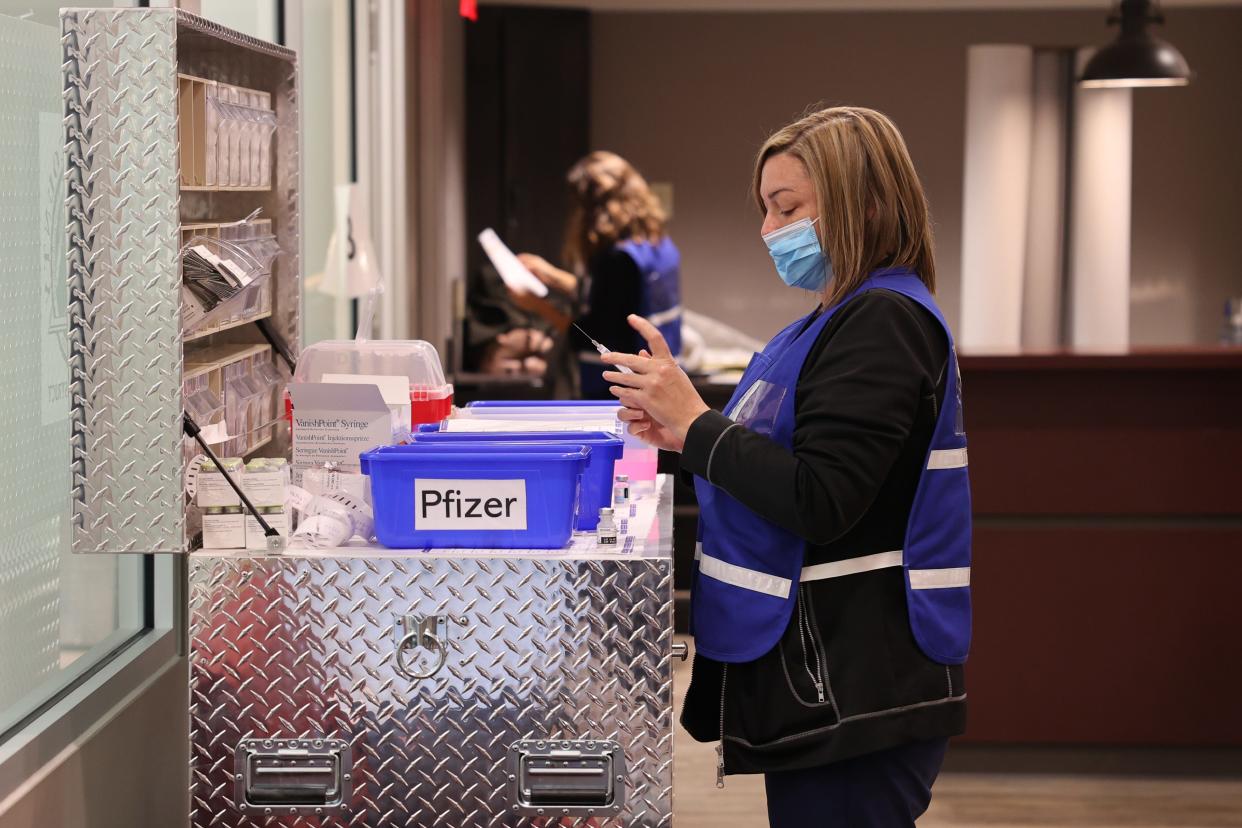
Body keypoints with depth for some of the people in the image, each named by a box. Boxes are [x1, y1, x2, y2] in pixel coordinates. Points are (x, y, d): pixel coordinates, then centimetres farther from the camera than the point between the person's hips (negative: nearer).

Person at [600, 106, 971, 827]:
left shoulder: (882, 322, -15)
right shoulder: (850, 316, 17)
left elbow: (819, 505, -23)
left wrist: (695, 421, -16)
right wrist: (686, 436, 3)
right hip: (828, 678, 10)